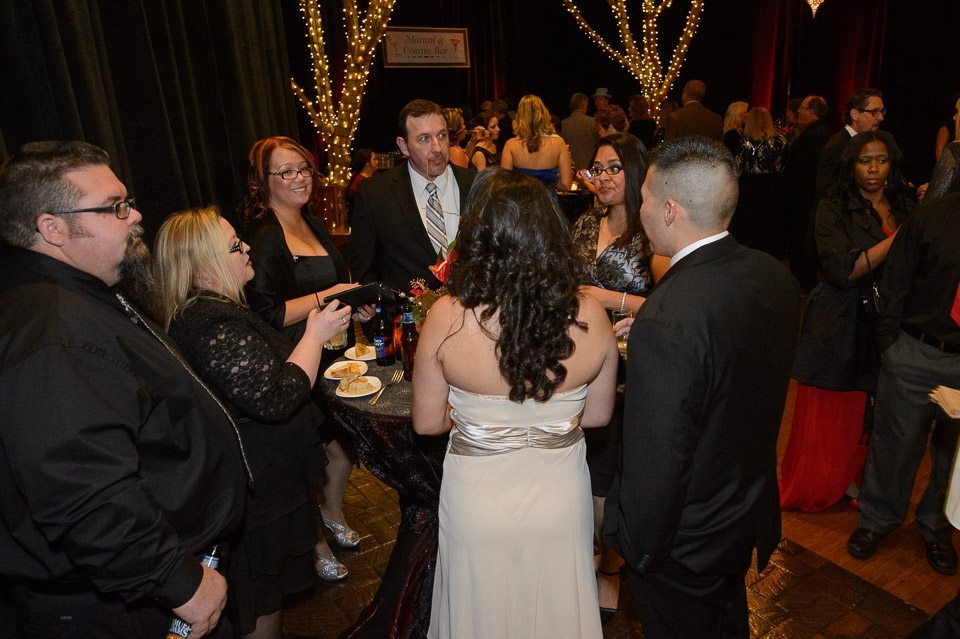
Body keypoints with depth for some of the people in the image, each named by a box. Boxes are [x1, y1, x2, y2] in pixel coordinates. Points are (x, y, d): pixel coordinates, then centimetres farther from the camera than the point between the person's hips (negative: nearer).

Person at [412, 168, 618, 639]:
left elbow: (426, 422, -10)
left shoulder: (446, 318, -23)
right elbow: (597, 415, -4)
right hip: (561, 498, 2)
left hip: (478, 500, -1)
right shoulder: (590, 316, -18)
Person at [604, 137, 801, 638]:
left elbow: (656, 460, -32)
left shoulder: (665, 323, -37)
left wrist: (638, 547, -16)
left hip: (685, 541, -7)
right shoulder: (776, 277, -10)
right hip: (753, 516, 7)